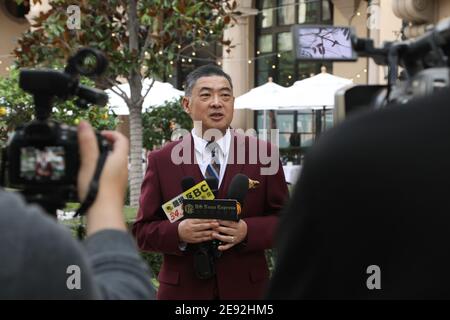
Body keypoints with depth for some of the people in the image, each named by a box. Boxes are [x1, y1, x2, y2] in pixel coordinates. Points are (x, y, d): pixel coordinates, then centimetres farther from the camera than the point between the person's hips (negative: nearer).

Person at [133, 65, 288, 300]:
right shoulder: (161, 161, 0)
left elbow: (286, 219, 1)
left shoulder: (263, 154, 0)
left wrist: (248, 231, -16)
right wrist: (178, 233, -18)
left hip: (246, 288, 1)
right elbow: (143, 231, 1)